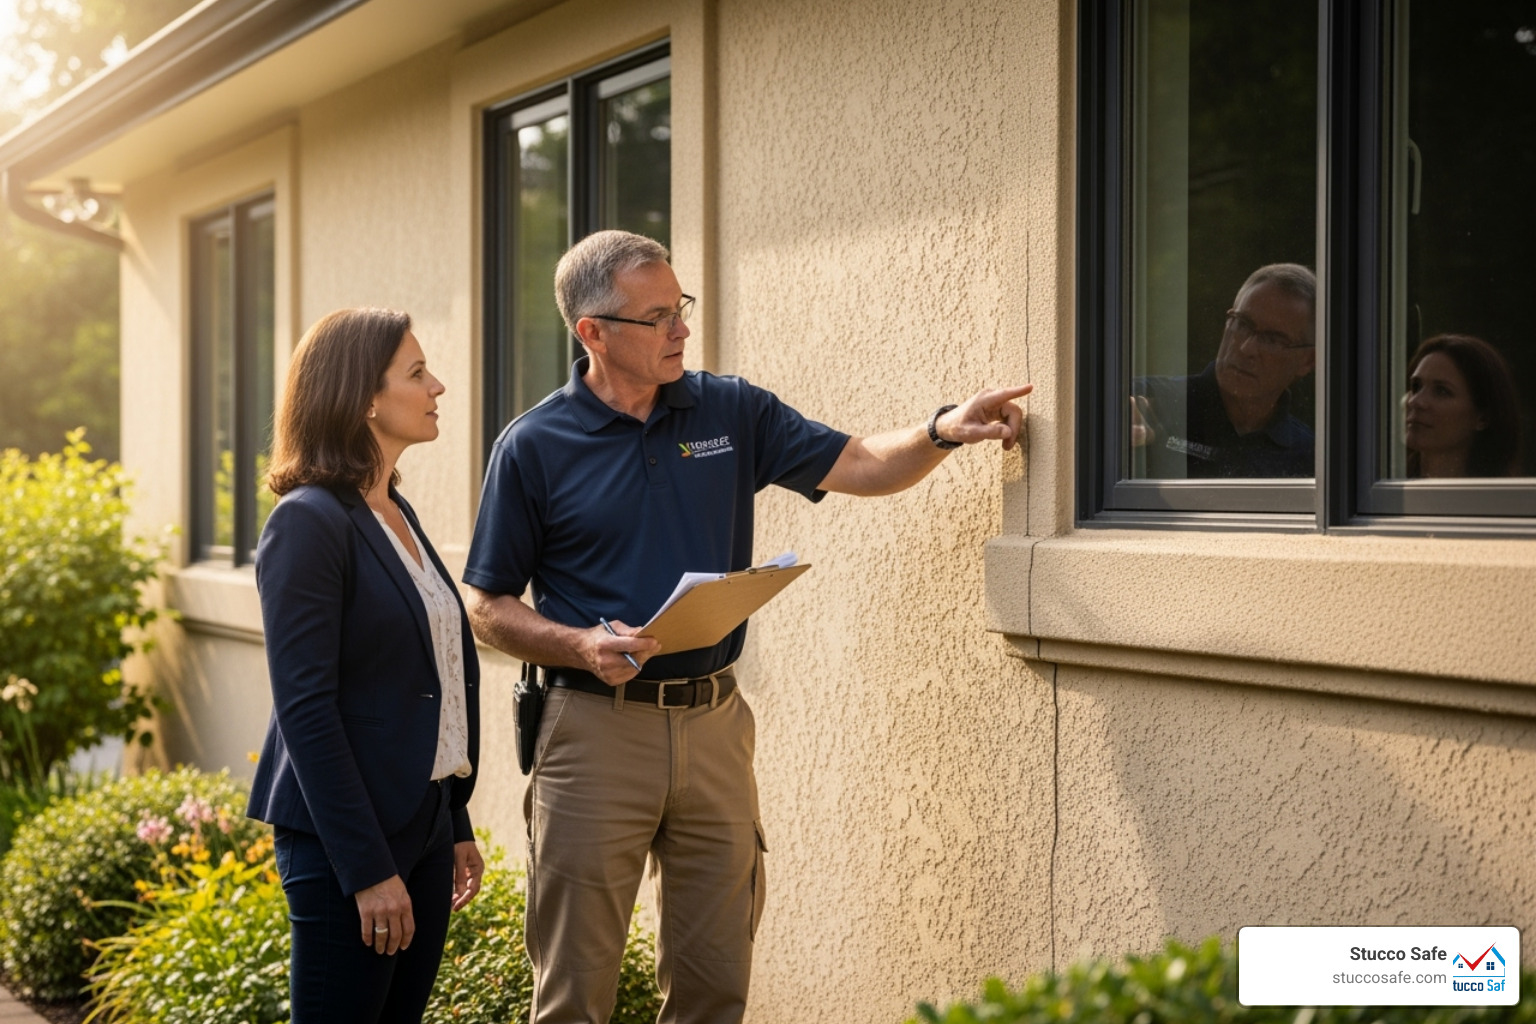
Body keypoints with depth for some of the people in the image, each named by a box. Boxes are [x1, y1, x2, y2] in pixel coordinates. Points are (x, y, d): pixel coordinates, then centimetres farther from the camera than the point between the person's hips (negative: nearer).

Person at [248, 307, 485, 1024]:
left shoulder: (396, 513, 13)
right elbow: (305, 709, -18)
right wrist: (368, 869, -19)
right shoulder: (309, 522, -14)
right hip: (346, 834, -8)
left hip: (420, 823, 8)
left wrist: (457, 824, 16)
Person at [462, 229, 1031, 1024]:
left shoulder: (731, 413, 7)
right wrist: (583, 646, -16)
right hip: (596, 728, -3)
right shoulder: (533, 448, -3)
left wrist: (944, 431, -10)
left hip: (713, 722, 3)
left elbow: (859, 465, 8)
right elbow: (488, 608, 0)